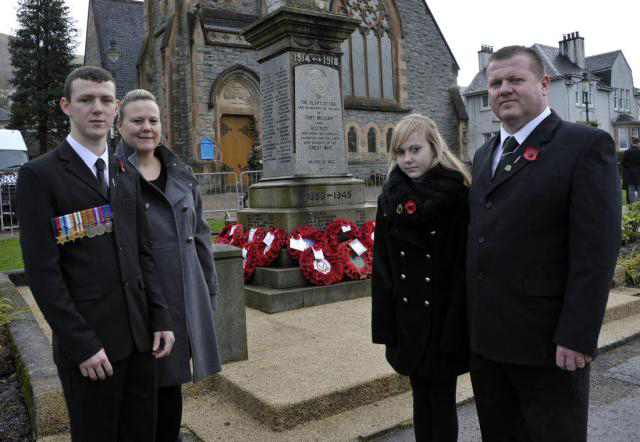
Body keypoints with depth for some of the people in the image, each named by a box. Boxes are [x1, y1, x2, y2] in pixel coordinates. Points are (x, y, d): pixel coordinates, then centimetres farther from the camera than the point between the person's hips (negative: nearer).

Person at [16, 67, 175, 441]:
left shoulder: (128, 176, 11)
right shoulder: (40, 175, -7)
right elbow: (42, 271, -12)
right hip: (87, 344, -5)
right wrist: (82, 344, -15)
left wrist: (161, 319, 4)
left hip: (140, 336, 5)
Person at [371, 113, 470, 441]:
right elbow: (381, 266, 2)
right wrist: (385, 323, 0)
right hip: (406, 317, 4)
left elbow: (465, 264, -13)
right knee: (421, 398, 17)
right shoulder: (390, 198, 1)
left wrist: (457, 326, -15)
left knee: (442, 400, 8)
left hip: (443, 315, -3)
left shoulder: (457, 195, -10)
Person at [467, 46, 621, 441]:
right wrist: (471, 322, 11)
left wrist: (577, 337, -18)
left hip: (546, 340, -6)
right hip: (485, 337, 6)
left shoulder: (586, 145, -7)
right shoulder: (484, 154, 14)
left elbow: (596, 249, -14)